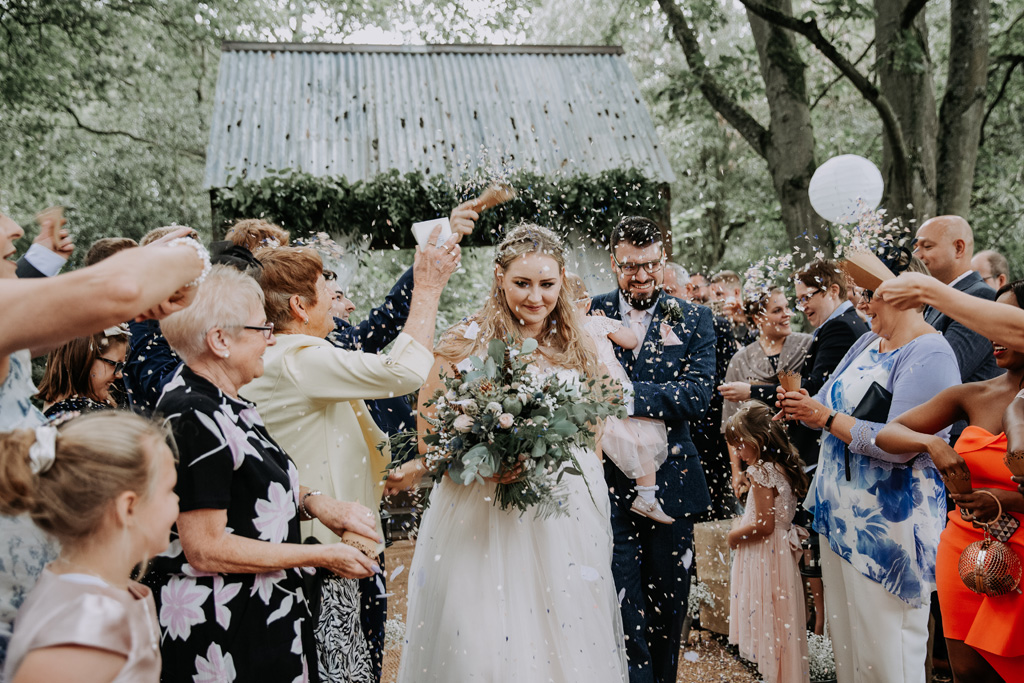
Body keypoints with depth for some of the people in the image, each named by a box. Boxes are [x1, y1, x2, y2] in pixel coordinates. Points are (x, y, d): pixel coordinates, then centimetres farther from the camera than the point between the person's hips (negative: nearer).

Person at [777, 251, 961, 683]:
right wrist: (804, 407, -5)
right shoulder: (867, 343, 11)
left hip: (888, 525, -8)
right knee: (843, 636, 18)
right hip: (841, 510, 8)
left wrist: (827, 419, -18)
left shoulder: (930, 354, -16)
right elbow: (834, 406, 16)